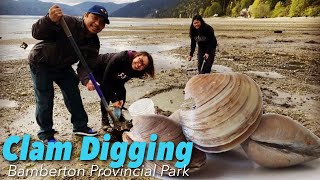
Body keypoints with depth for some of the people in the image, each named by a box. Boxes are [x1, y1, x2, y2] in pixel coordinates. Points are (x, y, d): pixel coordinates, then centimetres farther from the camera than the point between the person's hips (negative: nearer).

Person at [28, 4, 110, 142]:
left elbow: (85, 65, -16)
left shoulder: (94, 43, -12)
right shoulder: (67, 23, -30)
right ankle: (46, 134, 14)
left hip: (63, 67, 6)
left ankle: (80, 126, 28)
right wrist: (50, 20, -56)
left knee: (73, 95, 10)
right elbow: (36, 33, -35)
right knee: (45, 100, -3)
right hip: (41, 63, -6)